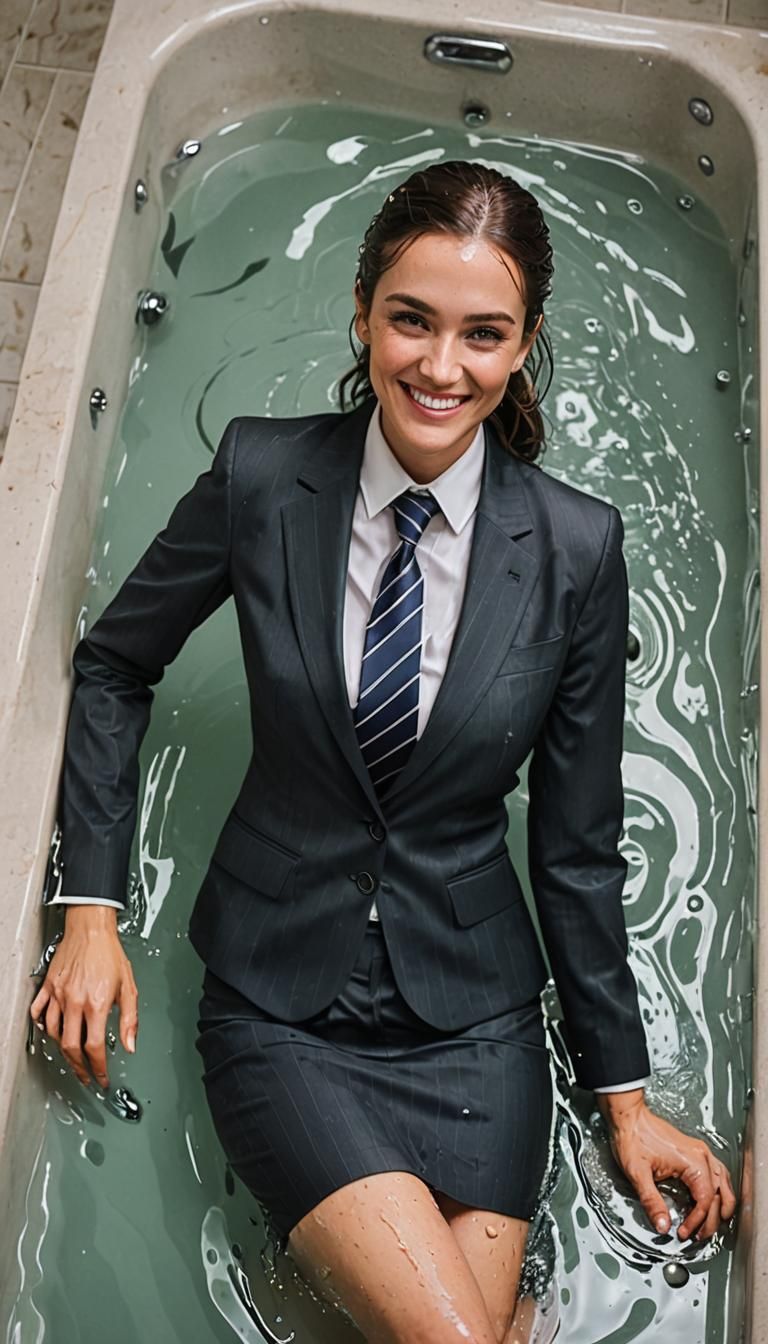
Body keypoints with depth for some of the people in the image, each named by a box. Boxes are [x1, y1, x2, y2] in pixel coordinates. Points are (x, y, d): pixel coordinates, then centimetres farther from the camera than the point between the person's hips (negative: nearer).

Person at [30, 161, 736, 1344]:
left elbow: (578, 843, -2)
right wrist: (91, 910, -2)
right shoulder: (262, 476, -11)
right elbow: (113, 667, 4)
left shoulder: (576, 547, -10)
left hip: (474, 1016, 2)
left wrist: (626, 1098, 4)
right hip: (279, 1004, -1)